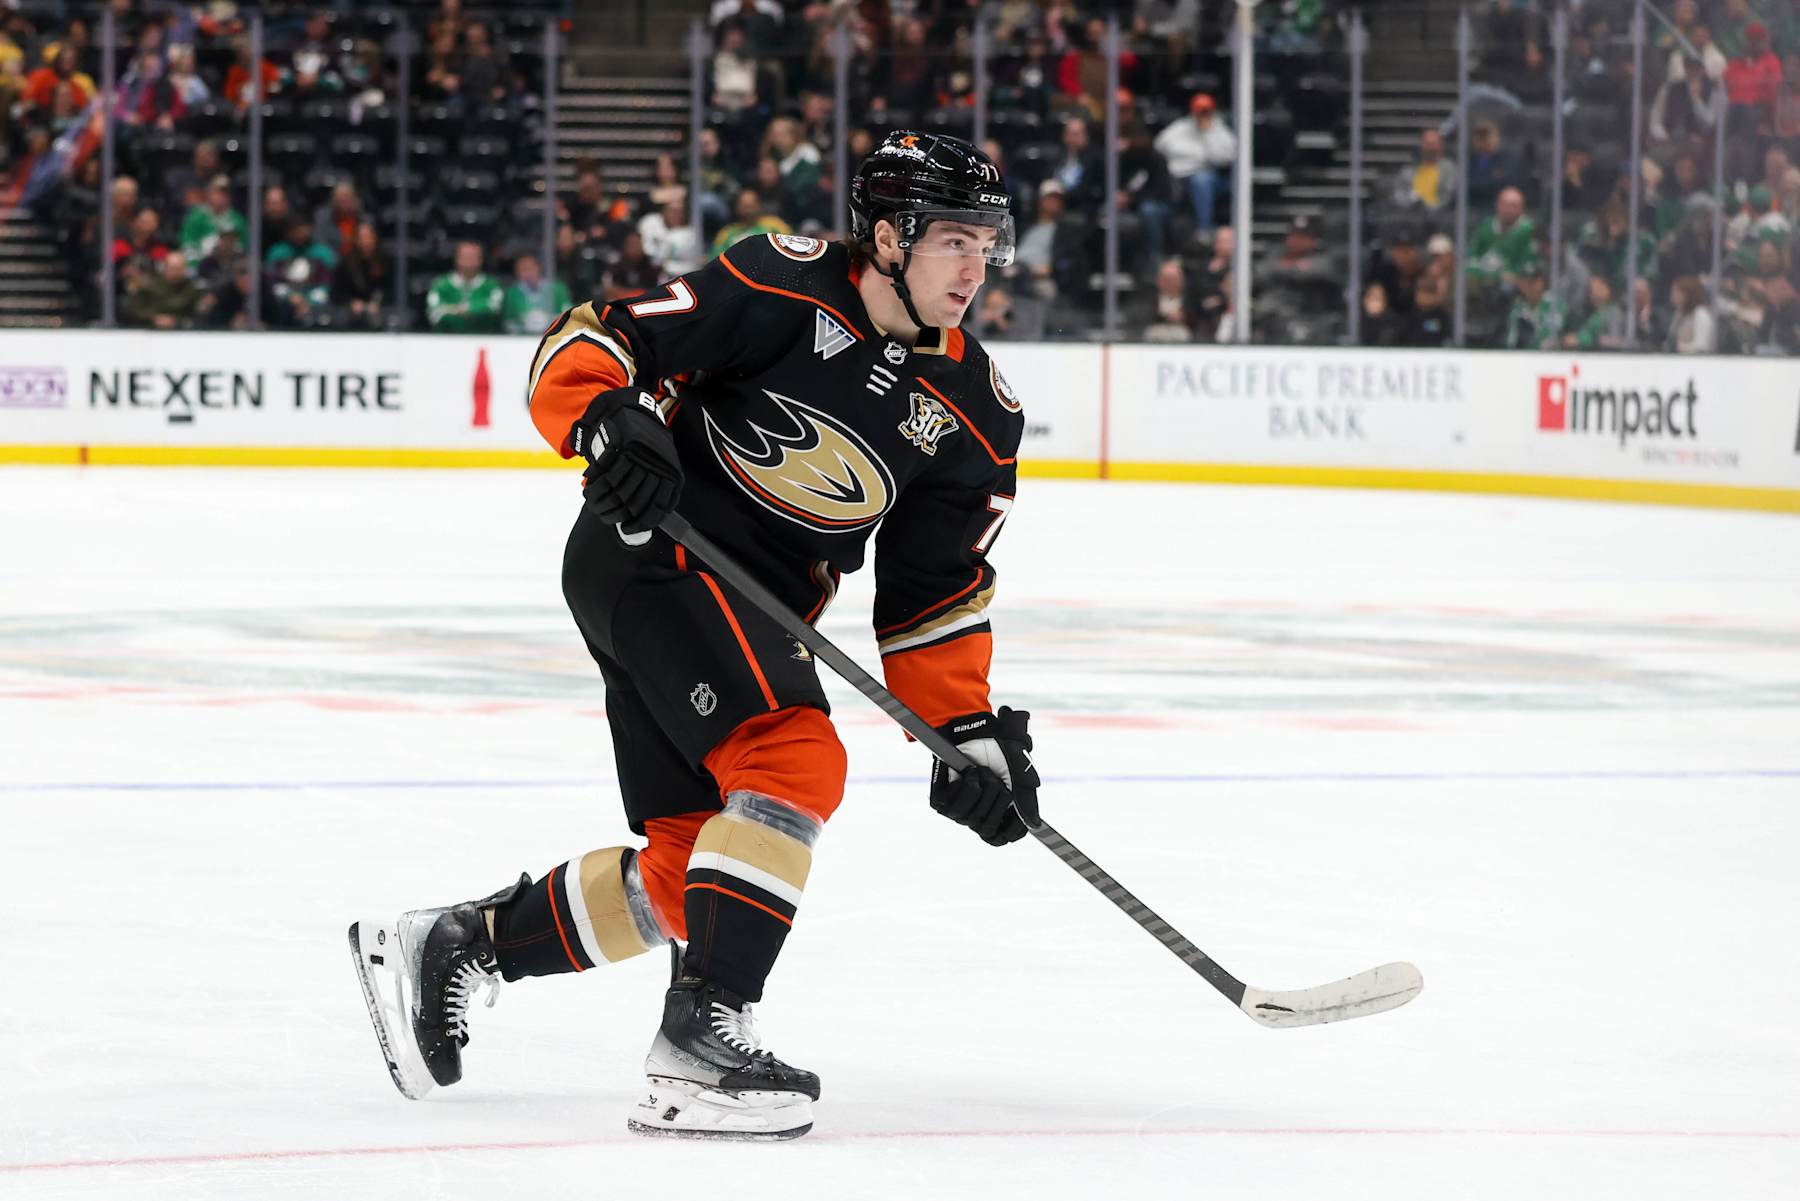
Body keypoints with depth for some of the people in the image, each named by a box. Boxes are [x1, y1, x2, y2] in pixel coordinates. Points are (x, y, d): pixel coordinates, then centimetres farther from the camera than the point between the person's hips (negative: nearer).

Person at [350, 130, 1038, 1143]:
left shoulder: (976, 410, 4)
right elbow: (591, 346, -11)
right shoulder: (784, 289, -13)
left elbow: (937, 596, 10)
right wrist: (613, 424, -31)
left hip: (754, 616, 8)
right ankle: (698, 1040, -28)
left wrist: (971, 731, 0)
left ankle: (451, 945, 25)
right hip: (651, 554, -8)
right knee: (797, 762, -26)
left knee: (689, 871, 7)